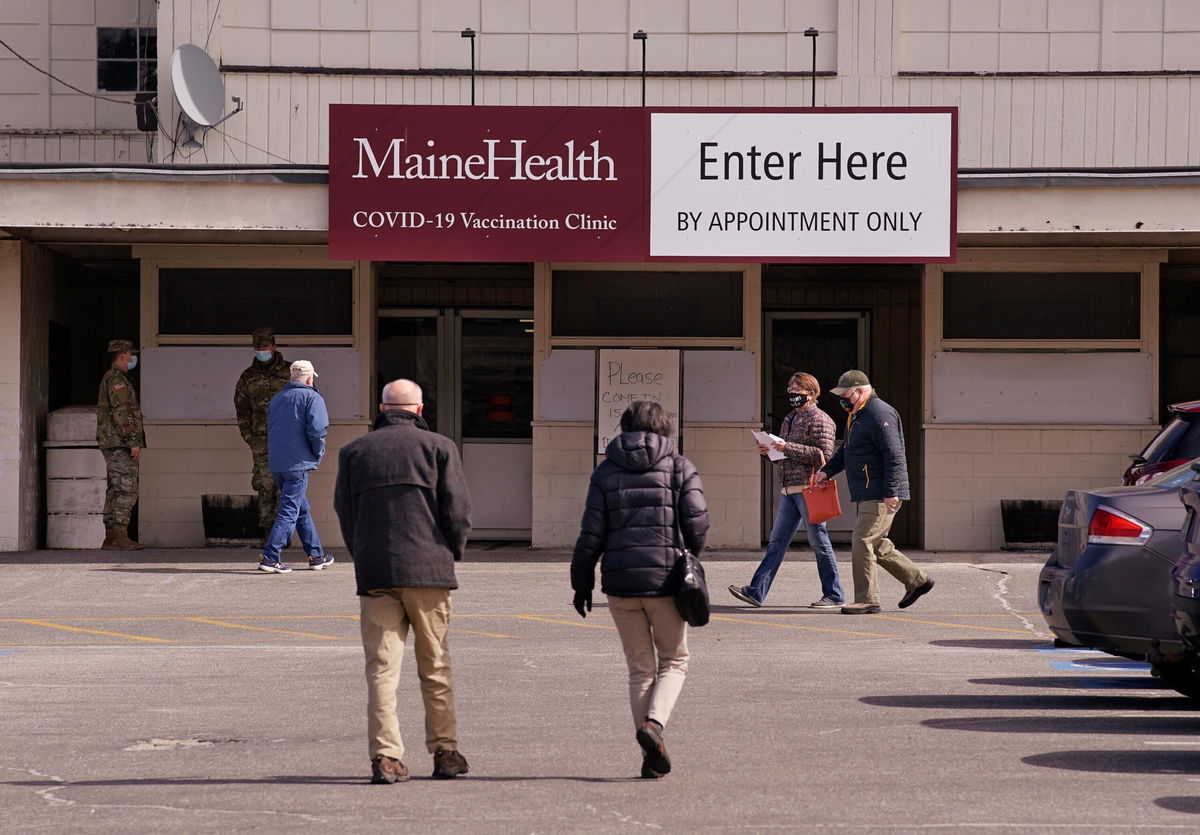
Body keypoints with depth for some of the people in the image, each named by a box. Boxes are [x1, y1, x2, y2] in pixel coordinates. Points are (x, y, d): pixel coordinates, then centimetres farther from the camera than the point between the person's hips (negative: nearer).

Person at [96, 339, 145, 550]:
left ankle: (111, 538, 10)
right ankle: (118, 536, -16)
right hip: (120, 444, -11)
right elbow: (121, 413, -19)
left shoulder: (110, 379, 22)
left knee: (116, 490, 9)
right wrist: (134, 442, -20)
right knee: (127, 489, -12)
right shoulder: (117, 379, -11)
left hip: (112, 445, 11)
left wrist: (133, 442, 25)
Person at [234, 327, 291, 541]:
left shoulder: (289, 372, 5)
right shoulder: (248, 377, 14)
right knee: (265, 486, -2)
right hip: (261, 441, 2)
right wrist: (249, 438, 6)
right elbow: (242, 411, 17)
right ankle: (268, 530, 2)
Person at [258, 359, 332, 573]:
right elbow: (316, 430, -16)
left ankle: (316, 555, 26)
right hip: (298, 463, -8)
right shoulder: (312, 397, -5)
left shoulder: (276, 399, 17)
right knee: (289, 511, -7)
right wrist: (318, 455, -1)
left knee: (302, 509, 18)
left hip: (276, 463, 8)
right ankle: (270, 557, -15)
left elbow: (270, 430, 18)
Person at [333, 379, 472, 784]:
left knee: (381, 667, 1)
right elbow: (457, 510, -3)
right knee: (435, 667, 8)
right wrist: (452, 553, 12)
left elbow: (344, 512, 9)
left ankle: (385, 756, -5)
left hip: (374, 573, 1)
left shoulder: (353, 451, 10)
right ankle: (445, 751, 12)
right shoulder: (438, 446, 2)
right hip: (428, 569, -1)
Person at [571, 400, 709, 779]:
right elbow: (697, 523, -8)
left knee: (640, 669, 12)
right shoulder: (679, 467, 1)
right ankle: (654, 721, -11)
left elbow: (591, 535, 1)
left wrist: (581, 583, 9)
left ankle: (651, 754, 8)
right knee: (674, 661, 15)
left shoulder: (606, 471, 5)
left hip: (620, 582, 2)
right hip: (664, 579, -2)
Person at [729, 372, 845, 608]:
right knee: (776, 541, 5)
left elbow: (824, 454, -18)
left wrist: (789, 448, -20)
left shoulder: (819, 420, -8)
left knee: (819, 542, -1)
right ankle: (756, 591, 3)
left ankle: (834, 596, 7)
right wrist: (768, 451, 5)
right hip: (789, 490, 8)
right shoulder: (789, 420, 19)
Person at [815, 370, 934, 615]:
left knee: (862, 541, -11)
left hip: (882, 496, -11)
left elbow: (894, 457, -22)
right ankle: (917, 580, 25)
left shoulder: (880, 415, -17)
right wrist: (827, 470, 13)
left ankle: (866, 600, -6)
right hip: (868, 494, 11)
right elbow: (846, 450, 27)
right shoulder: (858, 415, 17)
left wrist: (891, 492, -26)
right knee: (876, 544, 15)